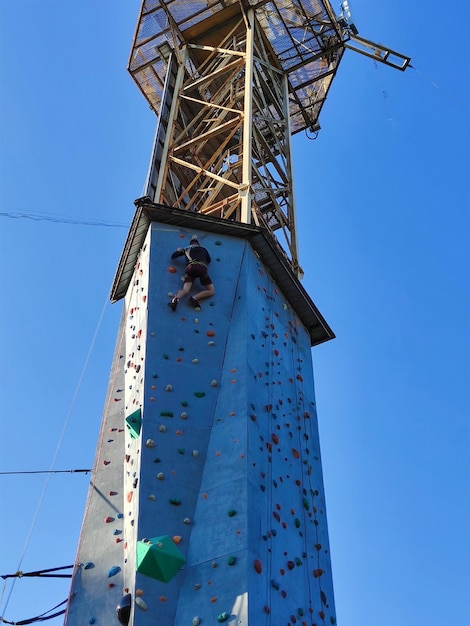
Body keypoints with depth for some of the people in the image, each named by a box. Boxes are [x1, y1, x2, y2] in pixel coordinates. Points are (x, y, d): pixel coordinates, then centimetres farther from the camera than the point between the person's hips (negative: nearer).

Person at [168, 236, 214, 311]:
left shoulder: (186, 249, 31)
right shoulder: (203, 249, 32)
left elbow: (173, 256, 33)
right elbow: (209, 260, 43)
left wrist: (178, 250, 52)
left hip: (190, 268, 2)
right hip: (202, 267, -1)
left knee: (185, 290, -10)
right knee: (211, 291, 2)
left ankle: (176, 299, -44)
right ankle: (194, 298, -21)